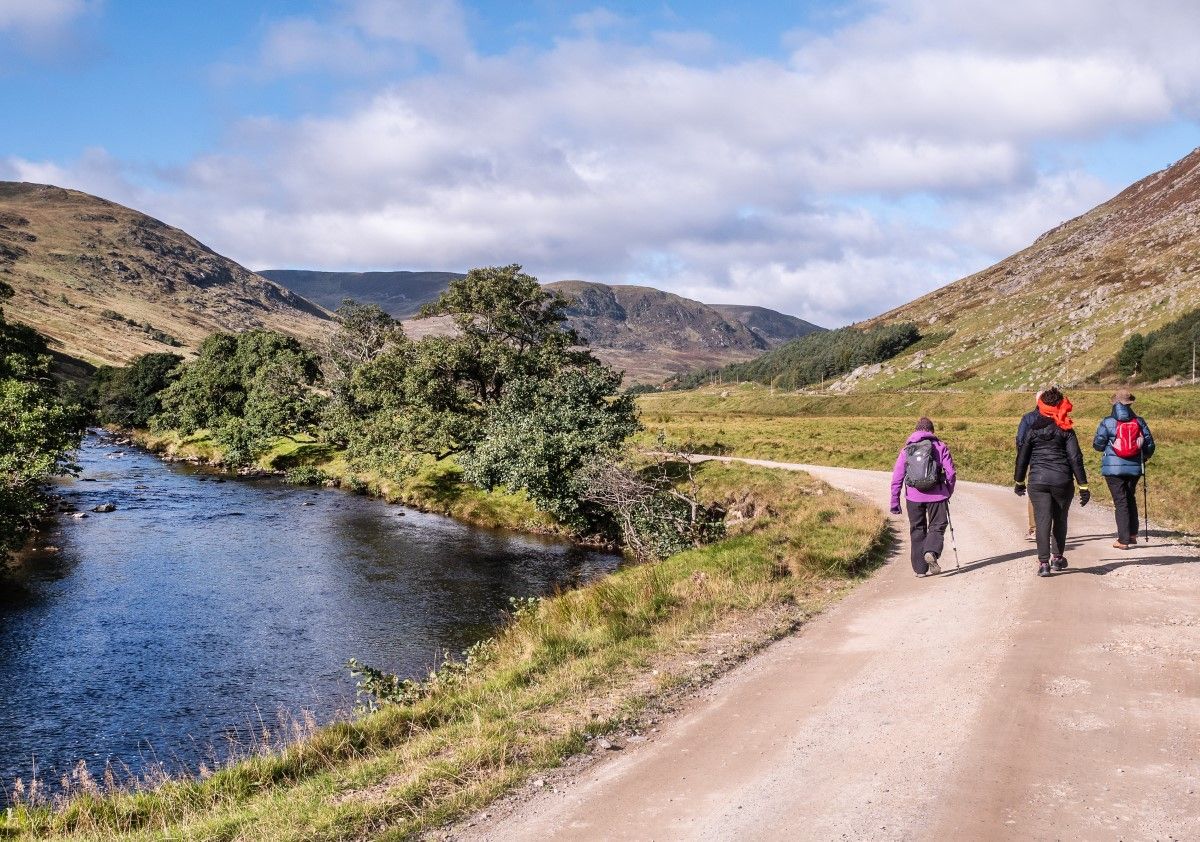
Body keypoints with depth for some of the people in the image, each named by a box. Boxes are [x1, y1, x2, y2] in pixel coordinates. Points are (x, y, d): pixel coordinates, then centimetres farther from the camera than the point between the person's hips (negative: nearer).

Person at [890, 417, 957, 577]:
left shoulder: (906, 450, 6)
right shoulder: (940, 446, 3)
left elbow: (897, 477, 2)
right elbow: (950, 472, -1)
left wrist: (895, 500, 4)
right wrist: (949, 492, 14)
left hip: (914, 496, 2)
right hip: (936, 495, -1)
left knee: (917, 530, 11)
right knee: (937, 526, 10)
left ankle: (920, 568, 12)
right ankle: (931, 552, -19)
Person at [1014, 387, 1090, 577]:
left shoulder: (1032, 429, 3)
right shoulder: (1065, 430, -2)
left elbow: (1022, 456, 8)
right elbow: (1075, 458, -5)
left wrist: (1018, 481, 19)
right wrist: (1083, 485, -2)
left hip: (1037, 481, 0)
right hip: (1062, 481, 0)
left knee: (1042, 521, -2)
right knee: (1060, 520, 17)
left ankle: (1043, 562, -11)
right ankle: (1057, 557, 26)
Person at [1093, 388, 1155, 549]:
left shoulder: (1107, 423, -8)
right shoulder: (1139, 421, 1)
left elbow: (1098, 445, -4)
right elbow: (1150, 444, 5)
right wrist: (1144, 458, 25)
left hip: (1113, 468, -3)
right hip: (1134, 467, 3)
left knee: (1121, 501, -1)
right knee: (1130, 499, 21)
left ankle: (1124, 540, -4)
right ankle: (1133, 534, 24)